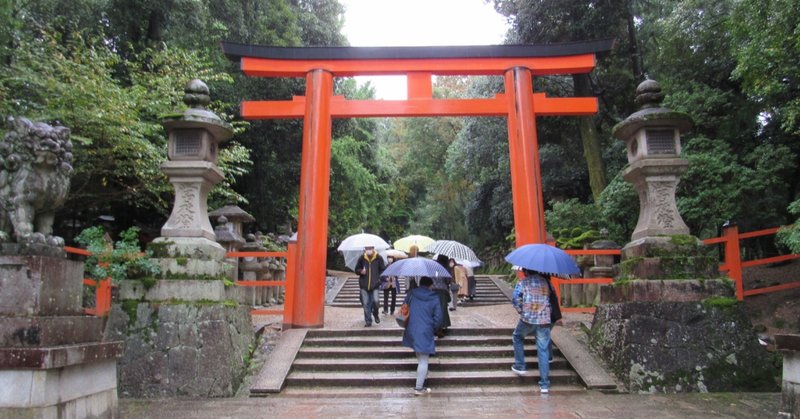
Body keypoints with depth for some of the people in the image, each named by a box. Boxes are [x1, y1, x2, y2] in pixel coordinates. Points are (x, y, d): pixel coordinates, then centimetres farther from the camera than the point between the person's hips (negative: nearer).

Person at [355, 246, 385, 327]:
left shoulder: (378, 258, -1)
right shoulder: (362, 258, 2)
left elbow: (383, 270, 6)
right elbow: (356, 269, 10)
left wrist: (379, 278, -6)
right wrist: (361, 271, -10)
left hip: (375, 285, -1)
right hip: (364, 285, 2)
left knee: (375, 301, -12)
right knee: (366, 304, 3)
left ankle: (376, 315, 18)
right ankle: (368, 321, 16)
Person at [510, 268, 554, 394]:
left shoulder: (523, 282, 1)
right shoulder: (545, 281, 12)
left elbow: (515, 299, -10)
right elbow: (552, 298, 12)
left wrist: (521, 311, 2)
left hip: (528, 319, -2)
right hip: (544, 321, 2)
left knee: (517, 338, 26)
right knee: (543, 350, 4)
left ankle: (520, 366, 24)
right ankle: (544, 384, 3)